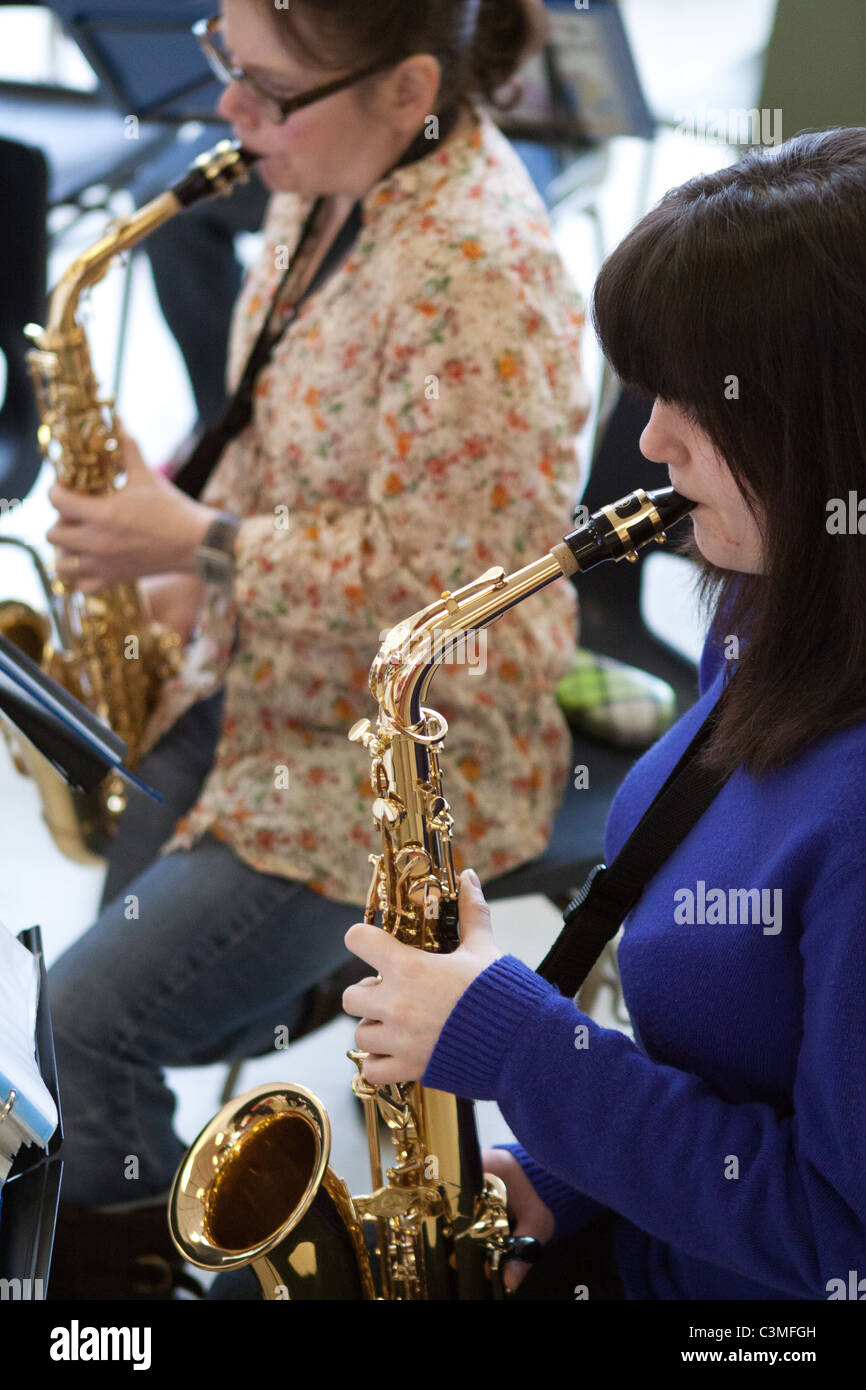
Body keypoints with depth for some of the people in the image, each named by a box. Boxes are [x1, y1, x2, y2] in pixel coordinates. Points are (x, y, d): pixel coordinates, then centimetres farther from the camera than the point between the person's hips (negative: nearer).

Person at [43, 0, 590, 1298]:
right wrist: (185, 588, 4)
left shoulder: (471, 273, -28)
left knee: (87, 1019, -8)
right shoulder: (334, 176, 0)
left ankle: (124, 1269, 16)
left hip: (403, 753, -9)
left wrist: (195, 544, -20)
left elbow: (428, 580, -25)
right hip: (268, 682, 9)